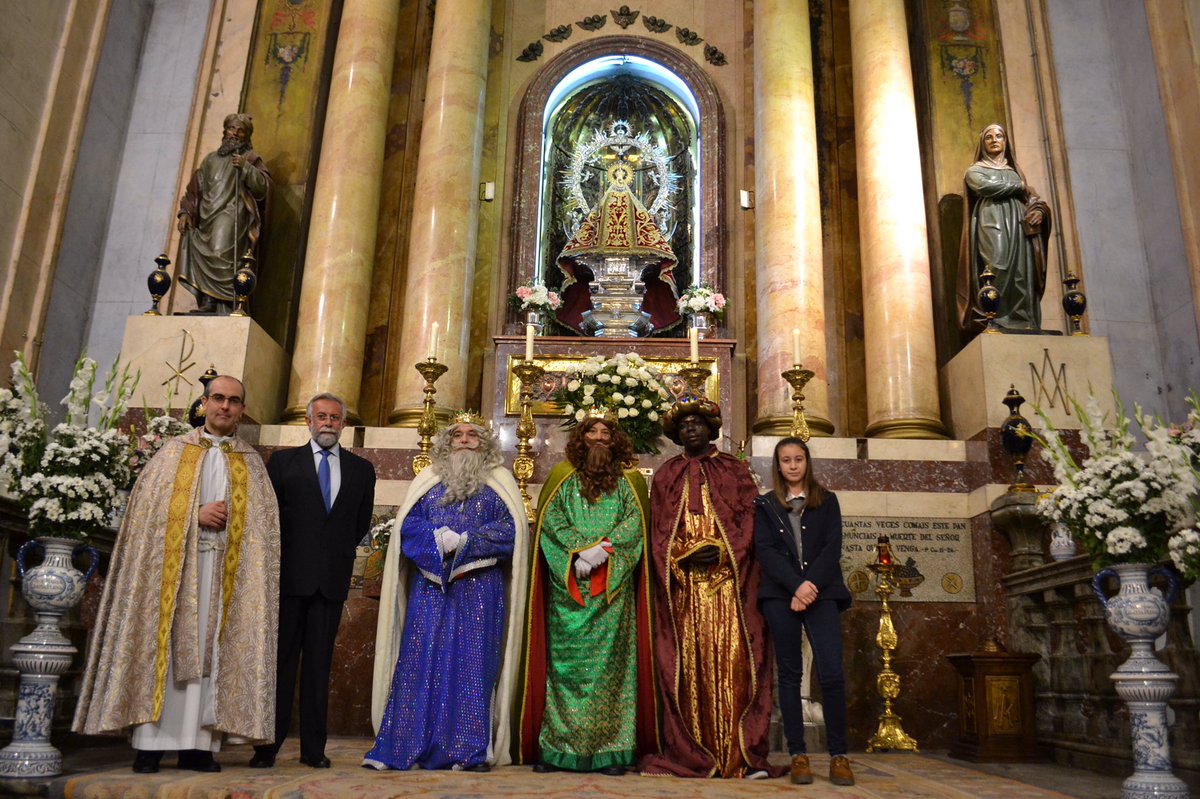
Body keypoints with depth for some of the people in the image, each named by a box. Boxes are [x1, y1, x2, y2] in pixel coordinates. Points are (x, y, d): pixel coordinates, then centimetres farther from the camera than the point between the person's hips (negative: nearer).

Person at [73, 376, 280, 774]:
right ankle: (149, 743, 1)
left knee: (210, 651, 0)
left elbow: (264, 518, 7)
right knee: (164, 647, -2)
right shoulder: (175, 451, 11)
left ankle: (196, 744, 2)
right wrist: (195, 515, -11)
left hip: (226, 570, 1)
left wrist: (228, 518, -11)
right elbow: (148, 503, 2)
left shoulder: (251, 463, 13)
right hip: (173, 563, -1)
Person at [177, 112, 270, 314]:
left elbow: (263, 187, -4)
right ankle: (206, 302, -12)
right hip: (207, 219, 6)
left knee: (220, 255, -22)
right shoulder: (211, 158, 26)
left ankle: (213, 302, -27)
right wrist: (185, 212, 11)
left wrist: (245, 168, -16)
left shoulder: (250, 158, 12)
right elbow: (195, 187, 23)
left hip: (230, 218, -6)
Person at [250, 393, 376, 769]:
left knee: (319, 663, 6)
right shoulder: (283, 460, 7)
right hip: (290, 575, -1)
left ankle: (314, 748, 11)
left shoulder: (361, 469, 11)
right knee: (280, 660, 2)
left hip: (332, 579, 2)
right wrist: (278, 556, 3)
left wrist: (340, 552, 8)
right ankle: (268, 745, 8)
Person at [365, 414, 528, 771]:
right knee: (421, 659, -2)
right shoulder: (428, 481, 14)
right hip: (431, 584, 1)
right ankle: (402, 746, 4)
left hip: (479, 587, -1)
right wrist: (438, 539, -15)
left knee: (473, 661, -2)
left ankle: (471, 749, 3)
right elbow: (408, 524, 4)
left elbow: (512, 528, -2)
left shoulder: (499, 482, 10)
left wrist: (467, 542, -13)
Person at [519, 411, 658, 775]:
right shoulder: (562, 478, 12)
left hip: (613, 585, 0)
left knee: (609, 658, -3)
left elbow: (634, 522, -1)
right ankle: (554, 747, 4)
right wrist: (580, 551, -13)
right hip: (567, 584, 0)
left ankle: (610, 748, 1)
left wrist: (603, 549, -15)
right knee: (564, 657, -2)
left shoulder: (628, 481, 12)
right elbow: (551, 519, 0)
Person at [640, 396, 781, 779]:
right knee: (689, 665, -2)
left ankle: (742, 755, -2)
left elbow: (749, 521, 4)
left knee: (732, 663, -6)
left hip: (728, 585, -1)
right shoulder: (665, 476, 15)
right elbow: (659, 532, 9)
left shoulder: (735, 471, 13)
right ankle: (692, 755, 3)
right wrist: (687, 555, -9)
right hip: (683, 587, 1)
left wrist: (721, 551, -12)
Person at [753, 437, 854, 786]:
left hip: (821, 593, 0)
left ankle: (839, 755, -3)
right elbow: (765, 550, 1)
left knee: (831, 672, -11)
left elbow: (833, 548, 3)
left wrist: (811, 587, -11)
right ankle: (798, 755, 6)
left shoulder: (827, 501, 14)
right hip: (780, 595, 1)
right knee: (790, 674, 2)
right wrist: (796, 585, -13)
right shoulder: (765, 505, 13)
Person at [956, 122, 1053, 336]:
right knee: (998, 268, -24)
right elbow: (985, 186, -6)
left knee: (1023, 274, -10)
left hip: (1018, 227, 5)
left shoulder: (1014, 171, 29)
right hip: (992, 224, -5)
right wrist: (1019, 186, 5)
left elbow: (1032, 198, 23)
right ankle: (995, 324, -30)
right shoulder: (975, 170, 16)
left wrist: (1039, 209, -2)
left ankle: (1024, 324, -15)